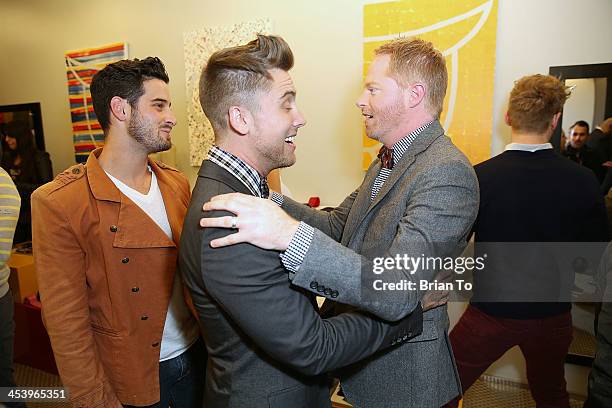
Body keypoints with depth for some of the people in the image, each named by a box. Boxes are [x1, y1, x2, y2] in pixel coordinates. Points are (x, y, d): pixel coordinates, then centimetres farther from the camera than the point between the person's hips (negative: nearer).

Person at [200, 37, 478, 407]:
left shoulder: (447, 172, -26)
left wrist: (292, 236, -45)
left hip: (402, 375, -8)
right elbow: (336, 227, 3)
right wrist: (270, 201, -10)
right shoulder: (389, 161, 5)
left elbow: (396, 293, -35)